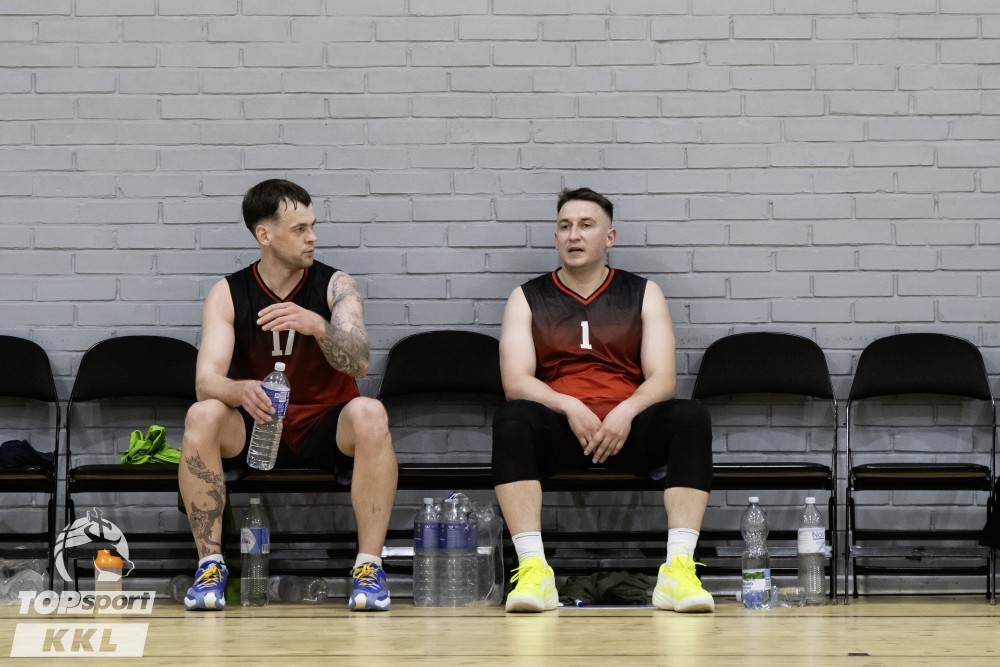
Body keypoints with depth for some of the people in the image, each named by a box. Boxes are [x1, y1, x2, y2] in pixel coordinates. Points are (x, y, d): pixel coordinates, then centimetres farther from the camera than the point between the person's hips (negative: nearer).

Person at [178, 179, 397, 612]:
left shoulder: (335, 286, -7)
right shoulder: (227, 295, -5)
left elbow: (359, 363, -22)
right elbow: (206, 380, -17)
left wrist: (318, 326, -42)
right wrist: (241, 390, -41)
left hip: (326, 429, -1)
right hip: (255, 428, 1)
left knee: (369, 414, -33)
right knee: (202, 416, -29)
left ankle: (369, 566, -27)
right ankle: (210, 564, -21)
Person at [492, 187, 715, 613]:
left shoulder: (643, 294, 14)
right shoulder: (527, 299, 12)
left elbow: (662, 380, 3)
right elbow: (516, 382, -1)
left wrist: (626, 412, -18)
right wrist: (569, 407, -20)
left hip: (628, 429, 1)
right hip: (558, 429, -1)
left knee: (690, 419, -29)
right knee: (511, 420, -34)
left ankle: (678, 570, -37)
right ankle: (533, 571, -41)